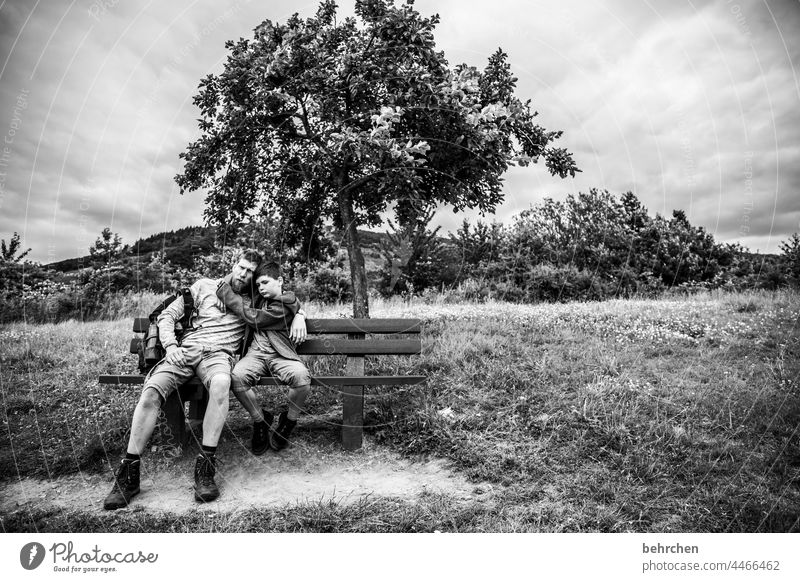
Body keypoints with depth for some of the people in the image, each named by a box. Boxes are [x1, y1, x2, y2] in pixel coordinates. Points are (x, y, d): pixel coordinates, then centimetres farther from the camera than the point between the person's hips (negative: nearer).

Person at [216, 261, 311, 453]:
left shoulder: (286, 306, -3)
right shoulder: (259, 299, 19)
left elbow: (253, 318, -10)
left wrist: (227, 293, -4)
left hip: (280, 355, -4)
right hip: (255, 352, 5)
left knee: (302, 376, -35)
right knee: (236, 377, -29)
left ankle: (289, 420, -5)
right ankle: (260, 421, -3)